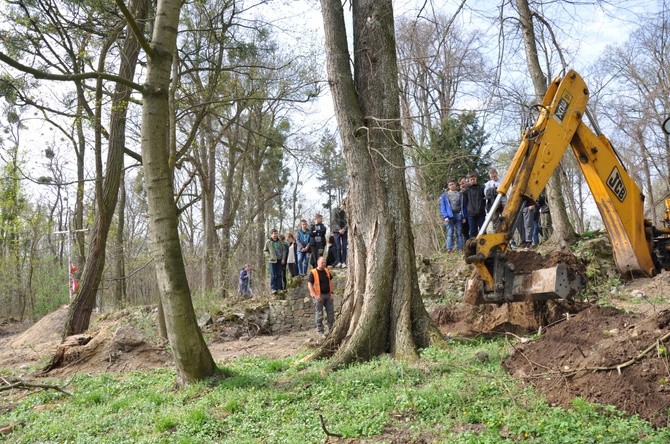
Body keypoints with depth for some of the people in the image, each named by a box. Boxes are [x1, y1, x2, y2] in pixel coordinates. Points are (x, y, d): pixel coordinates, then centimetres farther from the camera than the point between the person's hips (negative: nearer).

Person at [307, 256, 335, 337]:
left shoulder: (327, 271, 9)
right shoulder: (313, 273, -9)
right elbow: (309, 285, -11)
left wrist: (331, 293, 7)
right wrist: (315, 296, -16)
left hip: (327, 295, 5)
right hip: (319, 296, -5)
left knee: (331, 312, 5)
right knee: (319, 314, 2)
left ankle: (331, 328, 19)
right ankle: (320, 331, 13)